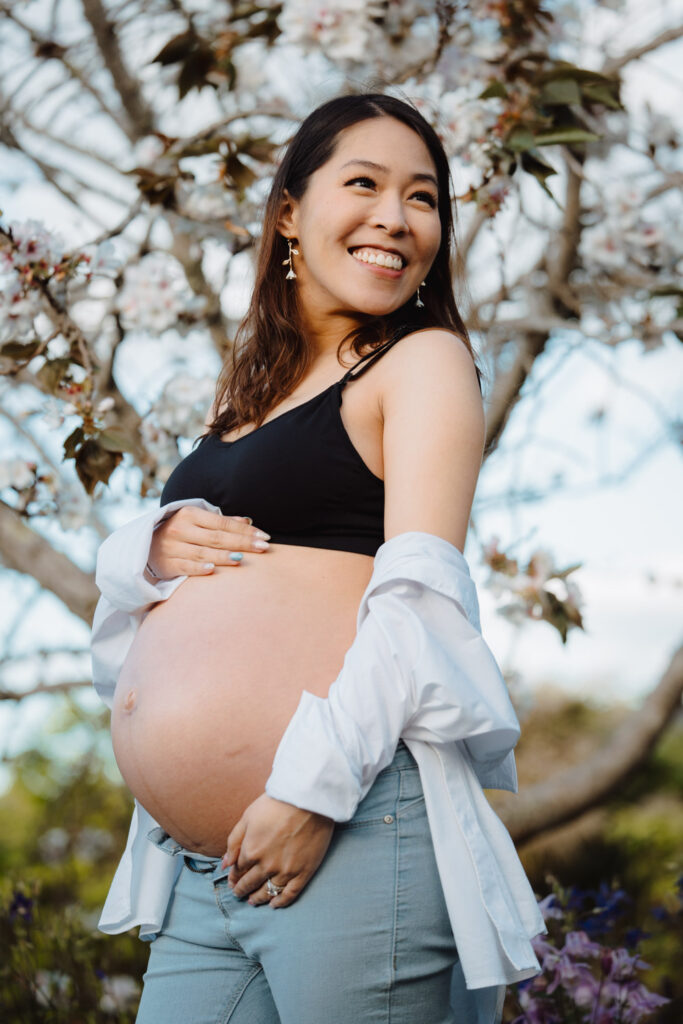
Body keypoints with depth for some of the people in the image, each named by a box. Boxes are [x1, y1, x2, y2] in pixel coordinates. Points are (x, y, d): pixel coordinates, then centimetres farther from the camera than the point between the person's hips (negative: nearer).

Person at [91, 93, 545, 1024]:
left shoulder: (425, 359, 2)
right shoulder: (245, 388, 20)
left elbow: (419, 597, -10)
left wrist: (312, 789, -19)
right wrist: (154, 544, 1)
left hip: (354, 831, -6)